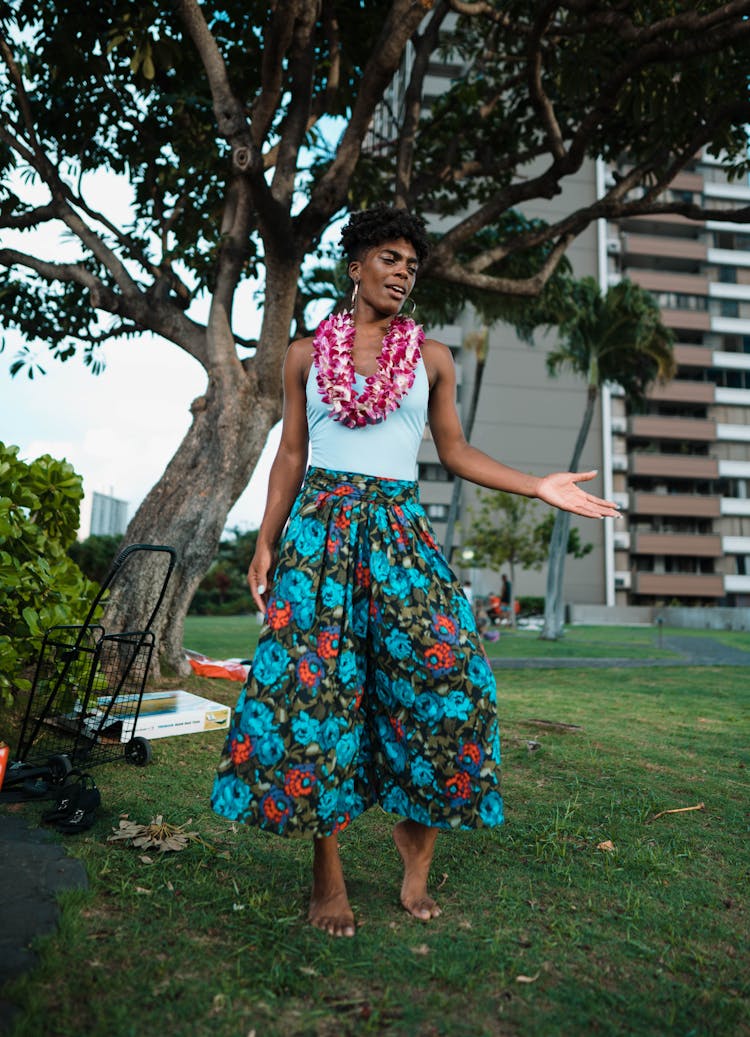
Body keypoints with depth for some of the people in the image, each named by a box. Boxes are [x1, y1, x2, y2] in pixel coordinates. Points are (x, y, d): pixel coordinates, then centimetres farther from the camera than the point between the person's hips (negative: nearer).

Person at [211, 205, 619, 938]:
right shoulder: (306, 354, 10)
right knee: (315, 683, -6)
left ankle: (416, 832, 11)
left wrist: (538, 486, 2)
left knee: (444, 671, -14)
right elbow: (290, 454, 10)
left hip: (397, 527, 1)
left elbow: (454, 451, 12)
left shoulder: (432, 357, 12)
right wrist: (265, 543, 2)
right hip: (319, 525, 0)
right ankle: (327, 872, 9)